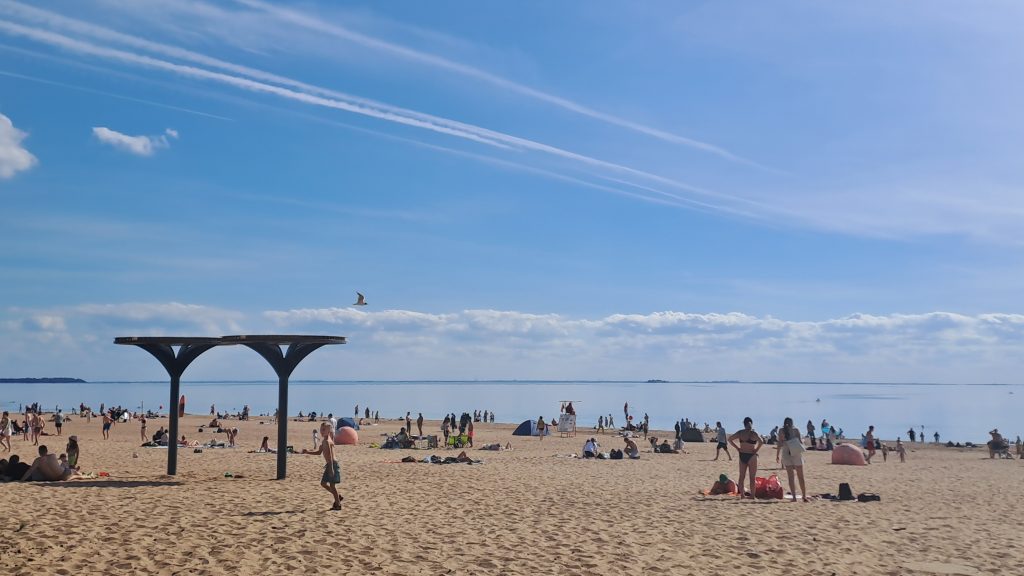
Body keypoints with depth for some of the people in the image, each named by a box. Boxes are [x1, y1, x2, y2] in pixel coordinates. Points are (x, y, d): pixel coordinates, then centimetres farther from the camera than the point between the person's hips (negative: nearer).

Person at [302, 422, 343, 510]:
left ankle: (338, 505, 7)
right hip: (329, 465, 10)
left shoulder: (327, 441, -18)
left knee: (332, 485, -3)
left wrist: (331, 469, -27)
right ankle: (338, 497, 25)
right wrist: (308, 452, 14)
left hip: (332, 464, -10)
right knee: (323, 483, 16)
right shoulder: (324, 441, 13)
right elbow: (319, 452, 24)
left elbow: (330, 456, -23)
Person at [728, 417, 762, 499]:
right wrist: (756, 450, -14)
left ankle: (742, 494, 13)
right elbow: (761, 442, -27)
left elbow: (730, 439, 7)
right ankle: (752, 495, 3)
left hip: (742, 455, 5)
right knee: (752, 477, 3)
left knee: (742, 476, 11)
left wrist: (737, 448, 6)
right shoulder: (753, 434, -12)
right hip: (751, 455, -5)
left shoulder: (740, 433, 3)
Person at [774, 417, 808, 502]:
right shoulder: (796, 430, 1)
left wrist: (777, 455, 4)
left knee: (790, 477, 4)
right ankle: (804, 496, 8)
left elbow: (780, 444, -3)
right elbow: (800, 441, -2)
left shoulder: (781, 431, 0)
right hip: (797, 454, 0)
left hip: (786, 454, 0)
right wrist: (802, 442, 21)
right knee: (800, 477, 8)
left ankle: (794, 496, -2)